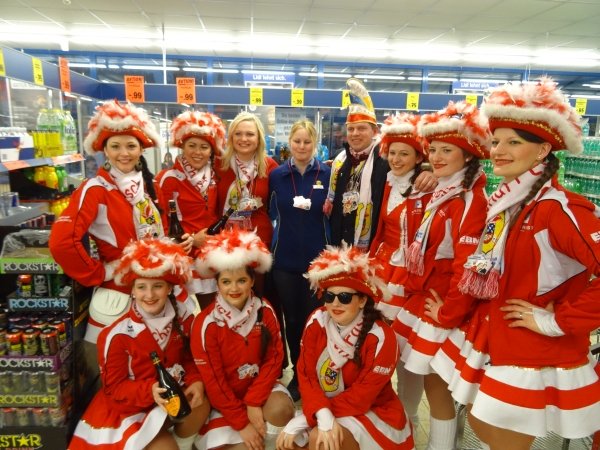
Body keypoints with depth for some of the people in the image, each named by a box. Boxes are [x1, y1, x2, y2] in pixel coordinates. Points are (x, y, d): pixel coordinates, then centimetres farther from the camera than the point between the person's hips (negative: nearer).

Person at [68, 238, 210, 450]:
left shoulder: (183, 317, -9)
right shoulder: (118, 335, -20)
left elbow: (191, 359, 2)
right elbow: (114, 387, -13)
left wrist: (196, 382, -20)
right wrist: (150, 390, -31)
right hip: (131, 405, -3)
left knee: (201, 404, -24)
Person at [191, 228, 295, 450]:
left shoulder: (265, 311, -11)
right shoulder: (206, 323, -20)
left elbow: (274, 359, -7)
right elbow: (212, 380, -15)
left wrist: (253, 402, -17)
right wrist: (242, 423, -14)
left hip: (258, 386, 2)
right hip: (222, 399, -2)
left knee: (282, 409, -26)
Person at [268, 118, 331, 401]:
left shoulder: (328, 174, -2)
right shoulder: (276, 175, 3)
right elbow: (270, 213, 9)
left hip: (318, 258, -1)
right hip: (285, 259, 2)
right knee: (291, 319, 13)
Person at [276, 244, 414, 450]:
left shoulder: (381, 338, -23)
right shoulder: (317, 322, -11)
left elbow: (361, 396, -21)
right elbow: (306, 374, -10)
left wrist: (306, 418, -24)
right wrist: (322, 414, -29)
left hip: (373, 413, -4)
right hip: (322, 411, 5)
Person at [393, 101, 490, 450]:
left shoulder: (471, 200, -19)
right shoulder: (442, 194, 11)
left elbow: (468, 266, -23)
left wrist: (448, 313, -15)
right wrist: (415, 293, 13)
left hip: (443, 309, -8)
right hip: (421, 299, 9)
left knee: (437, 384, 6)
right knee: (426, 379, 20)